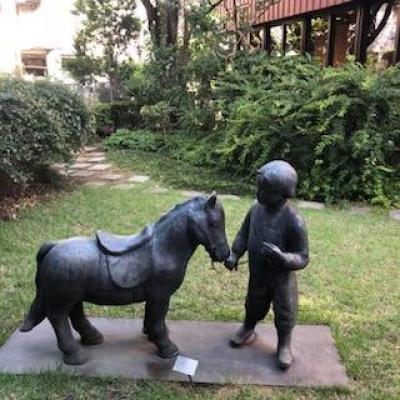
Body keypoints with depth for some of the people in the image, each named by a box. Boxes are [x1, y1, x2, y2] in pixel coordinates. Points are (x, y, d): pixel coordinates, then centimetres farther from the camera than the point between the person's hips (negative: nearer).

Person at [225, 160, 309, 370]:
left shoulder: (294, 221, -29)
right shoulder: (256, 208, -14)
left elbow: (302, 258, -22)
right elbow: (244, 234, 3)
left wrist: (281, 257, -41)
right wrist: (234, 254, -11)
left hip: (282, 278, -4)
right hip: (257, 275, 4)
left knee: (284, 315, 18)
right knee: (254, 306, 28)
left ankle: (284, 346, 44)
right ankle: (247, 330, 56)